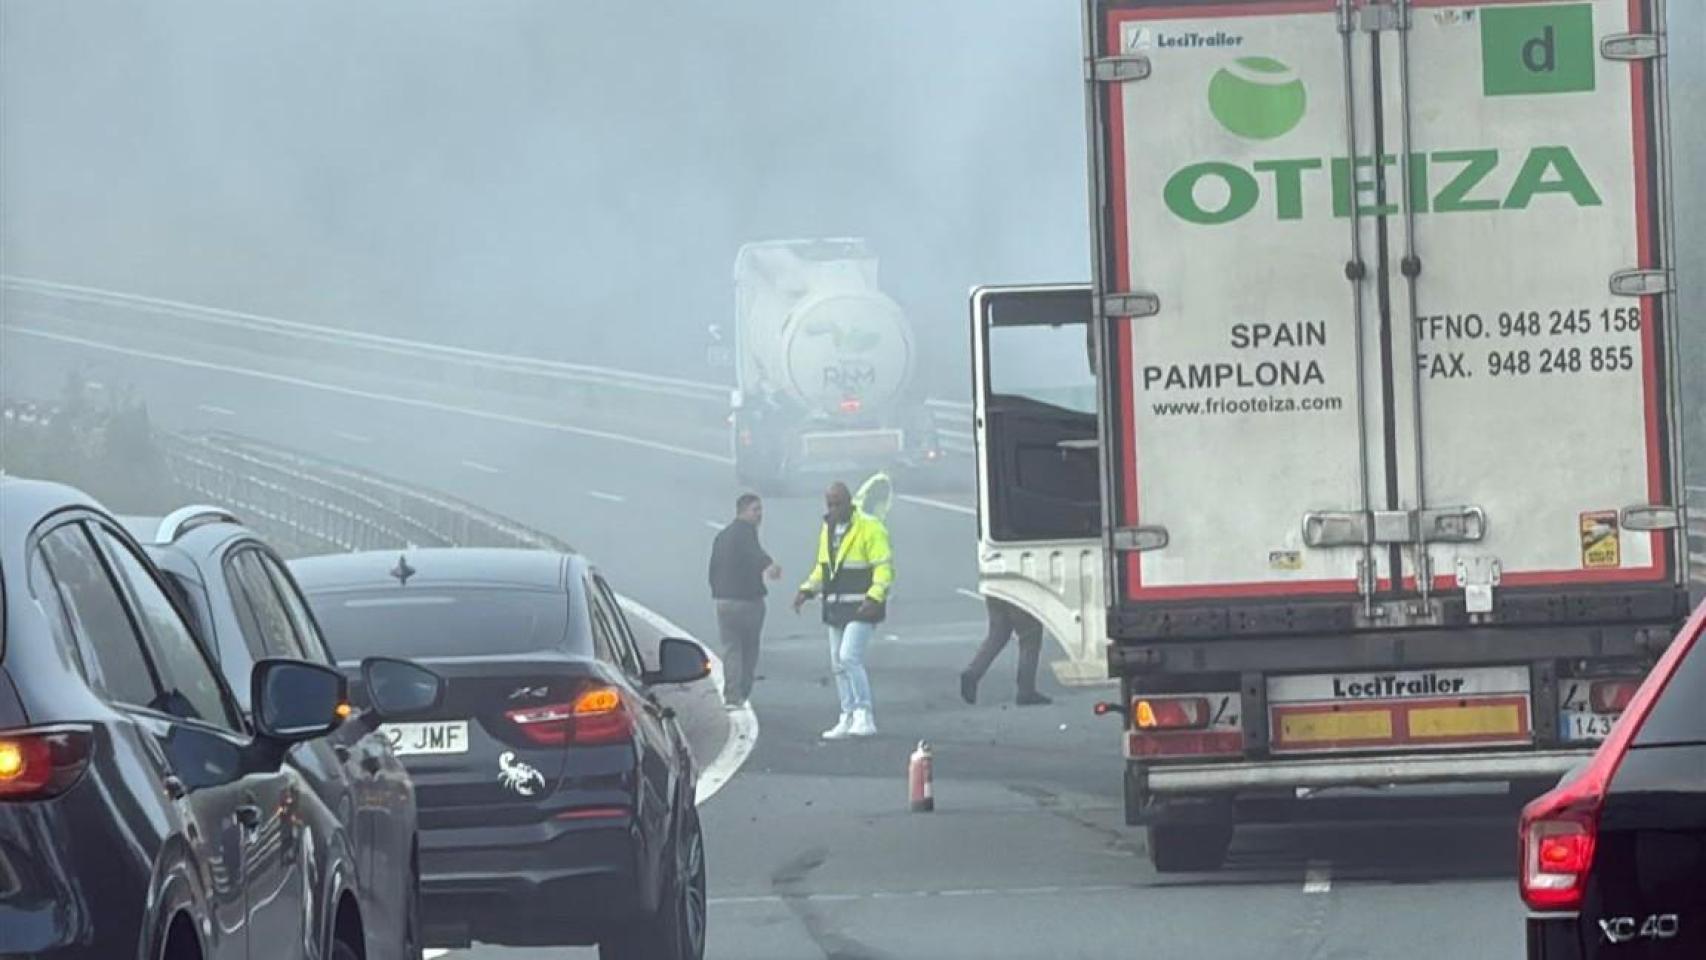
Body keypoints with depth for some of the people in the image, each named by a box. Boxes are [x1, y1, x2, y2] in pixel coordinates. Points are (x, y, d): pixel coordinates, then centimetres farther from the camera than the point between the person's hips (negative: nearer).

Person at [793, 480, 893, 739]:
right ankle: (848, 719, 17)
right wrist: (807, 590, 9)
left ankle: (864, 716, -14)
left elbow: (884, 567, -15)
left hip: (861, 608, -8)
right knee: (838, 664, 10)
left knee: (849, 657, -18)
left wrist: (874, 597, -28)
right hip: (835, 608, 8)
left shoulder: (869, 528, -11)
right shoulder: (828, 529, 13)